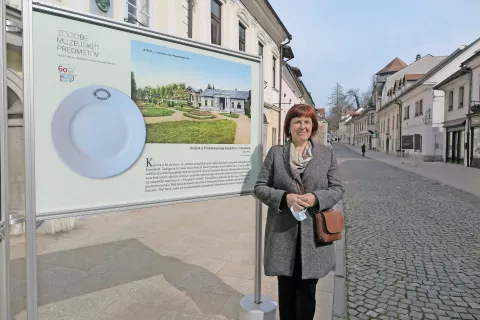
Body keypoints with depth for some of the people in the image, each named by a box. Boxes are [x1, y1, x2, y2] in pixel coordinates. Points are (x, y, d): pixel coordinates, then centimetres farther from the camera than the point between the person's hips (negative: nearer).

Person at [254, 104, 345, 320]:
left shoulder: (327, 153, 4)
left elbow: (337, 189, 3)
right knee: (286, 289, 16)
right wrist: (285, 197, -18)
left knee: (307, 291, 14)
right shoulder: (275, 152, 1)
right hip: (283, 234, 0)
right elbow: (260, 187, 0)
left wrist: (316, 198, -16)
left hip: (313, 235, 1)